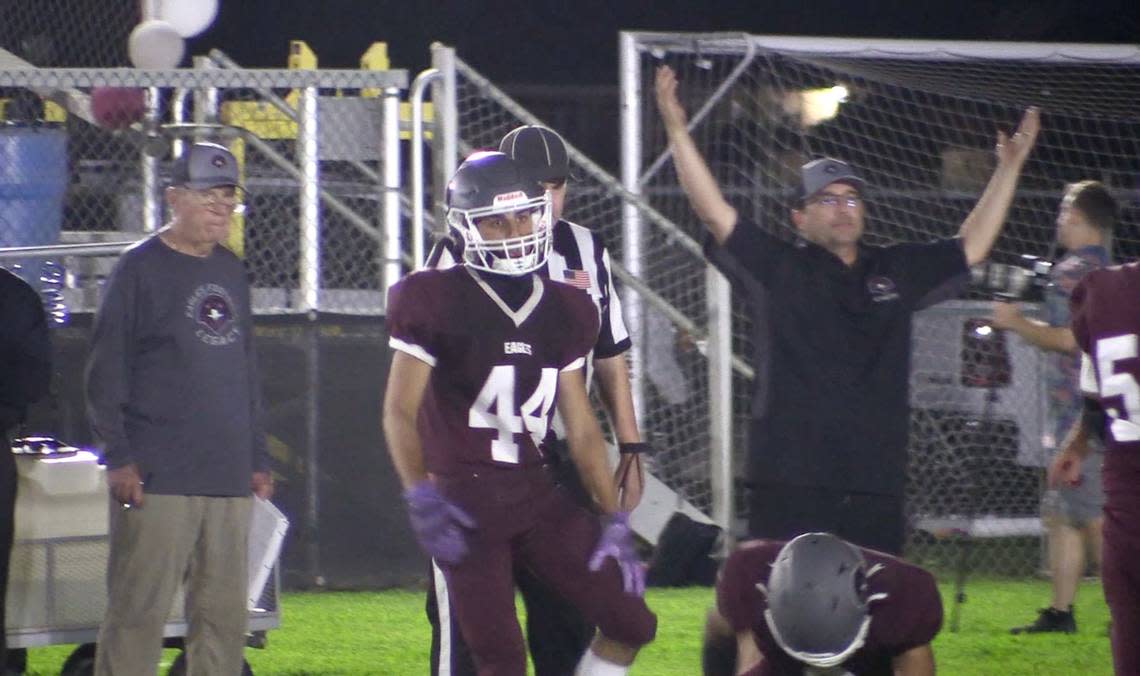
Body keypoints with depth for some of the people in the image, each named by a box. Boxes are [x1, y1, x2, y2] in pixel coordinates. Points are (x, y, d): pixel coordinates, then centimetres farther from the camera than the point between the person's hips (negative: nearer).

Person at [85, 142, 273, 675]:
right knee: (138, 611, -9)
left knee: (225, 612, 6)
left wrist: (256, 457, 19)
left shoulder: (231, 273, 17)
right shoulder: (140, 269, -3)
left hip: (228, 479, 7)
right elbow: (106, 372, -6)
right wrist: (118, 458, -12)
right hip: (156, 479, -7)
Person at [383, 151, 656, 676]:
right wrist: (420, 498, -19)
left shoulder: (563, 312, 10)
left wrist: (614, 521, 10)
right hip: (465, 503, -6)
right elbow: (400, 411, -7)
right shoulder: (438, 302, -6)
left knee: (631, 625, 3)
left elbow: (580, 427, 14)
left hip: (537, 495, 6)